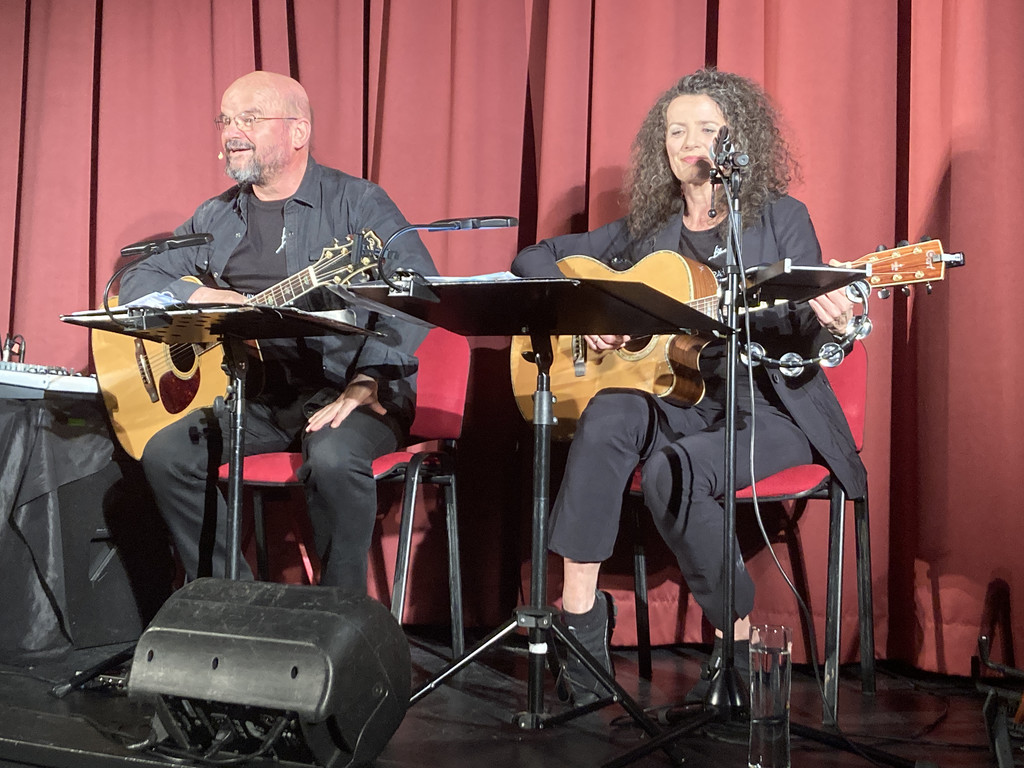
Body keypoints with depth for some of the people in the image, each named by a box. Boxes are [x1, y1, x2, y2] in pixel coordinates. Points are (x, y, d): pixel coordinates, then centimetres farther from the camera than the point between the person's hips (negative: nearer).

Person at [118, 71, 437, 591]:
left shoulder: (357, 203, -1)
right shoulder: (217, 218, 18)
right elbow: (136, 281, 19)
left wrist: (368, 383, -26)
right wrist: (197, 296, -5)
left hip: (345, 391, -5)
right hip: (255, 394, 5)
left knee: (333, 458, -35)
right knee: (166, 455, -18)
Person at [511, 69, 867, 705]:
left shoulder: (780, 218, 5)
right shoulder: (644, 229, 13)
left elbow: (797, 336, -3)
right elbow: (533, 258, 14)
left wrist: (826, 323, -28)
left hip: (764, 408, -3)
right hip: (672, 400, 3)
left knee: (673, 469, -33)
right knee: (609, 416, -31)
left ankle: (738, 641, -15)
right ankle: (580, 613, -28)